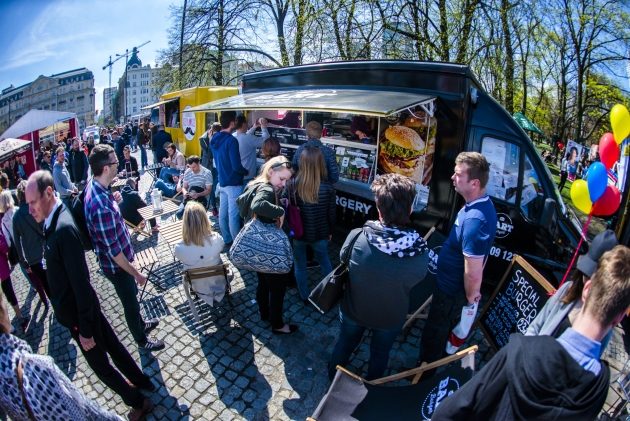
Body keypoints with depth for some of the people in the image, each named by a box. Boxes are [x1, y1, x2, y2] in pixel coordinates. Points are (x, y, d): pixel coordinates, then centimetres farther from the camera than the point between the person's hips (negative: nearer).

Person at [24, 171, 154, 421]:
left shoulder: (64, 228, -31)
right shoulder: (54, 219, -2)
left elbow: (81, 284, -28)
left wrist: (85, 329, -20)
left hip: (78, 313, -8)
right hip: (85, 307, 8)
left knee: (100, 364, 11)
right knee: (112, 346, 24)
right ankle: (140, 381, 45)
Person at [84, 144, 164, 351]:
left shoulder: (93, 185, -6)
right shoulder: (101, 207, -37)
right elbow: (113, 251, -29)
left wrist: (113, 199, -2)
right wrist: (136, 273, -19)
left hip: (118, 259, 9)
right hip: (116, 265, -9)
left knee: (131, 295, 29)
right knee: (131, 303, 15)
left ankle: (140, 324, 54)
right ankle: (142, 339, 39)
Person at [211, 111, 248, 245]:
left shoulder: (214, 139, 7)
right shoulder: (231, 140, -19)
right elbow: (236, 166, -22)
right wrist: (246, 171, -3)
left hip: (222, 181, 8)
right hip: (233, 183, -8)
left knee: (222, 213, 14)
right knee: (233, 215, -1)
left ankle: (226, 240, 27)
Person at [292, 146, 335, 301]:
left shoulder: (293, 185, -20)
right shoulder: (328, 188, -20)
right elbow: (331, 213, -8)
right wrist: (330, 231, 9)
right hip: (320, 234, 1)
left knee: (299, 264, 21)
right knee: (324, 261, 26)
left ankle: (304, 295, 38)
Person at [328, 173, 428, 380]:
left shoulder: (356, 237, -33)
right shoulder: (421, 252, -30)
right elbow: (414, 281, -9)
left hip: (353, 309, 1)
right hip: (391, 317, 0)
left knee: (344, 343, 30)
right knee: (380, 353, 29)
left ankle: (333, 378, 57)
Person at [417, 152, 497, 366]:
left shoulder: (474, 220, -38)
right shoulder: (482, 204, -5)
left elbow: (473, 272, -33)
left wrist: (470, 295, -13)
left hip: (452, 291, -9)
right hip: (451, 285, 9)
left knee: (434, 333, 15)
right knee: (442, 329, 31)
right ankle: (431, 364, 57)